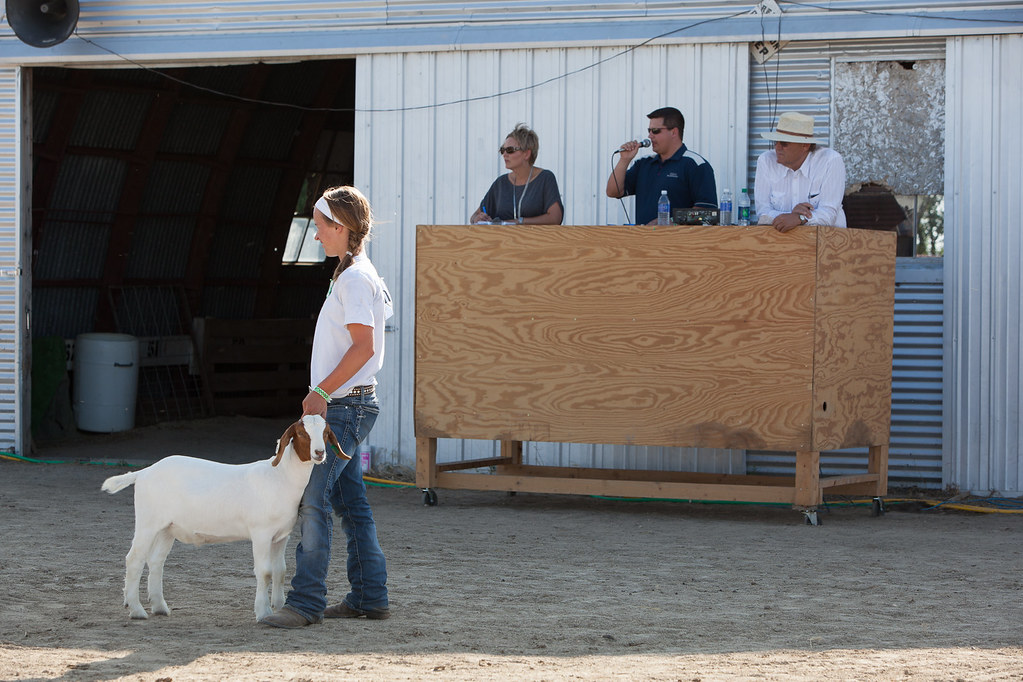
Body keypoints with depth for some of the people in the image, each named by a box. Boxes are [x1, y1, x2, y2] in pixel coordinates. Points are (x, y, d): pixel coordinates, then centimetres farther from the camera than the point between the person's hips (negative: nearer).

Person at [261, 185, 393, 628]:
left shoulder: (355, 278, -14)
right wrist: (322, 395, 18)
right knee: (351, 502, 12)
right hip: (344, 405, 11)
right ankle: (369, 597, 16)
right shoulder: (350, 274, 17)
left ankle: (306, 601, -15)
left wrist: (320, 392, -19)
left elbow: (363, 346, -22)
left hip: (346, 405, -11)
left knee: (313, 498, -13)